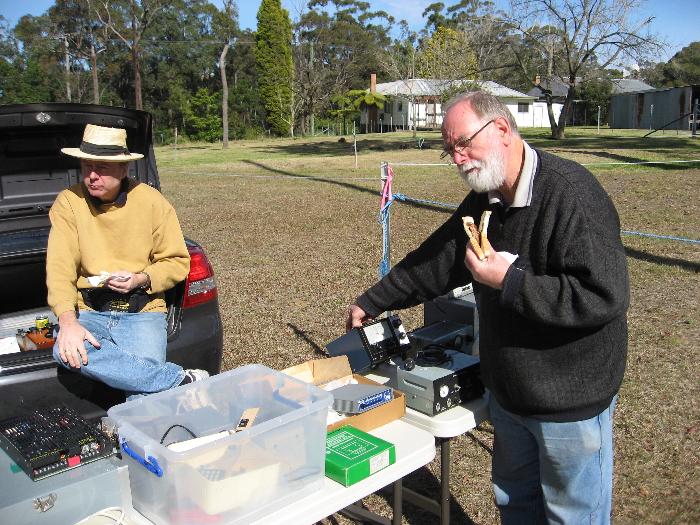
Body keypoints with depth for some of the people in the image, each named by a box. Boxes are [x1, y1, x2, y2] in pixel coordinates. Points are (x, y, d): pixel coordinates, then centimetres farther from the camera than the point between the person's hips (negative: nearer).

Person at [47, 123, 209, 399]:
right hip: (89, 311, 2)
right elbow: (59, 267, -9)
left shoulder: (152, 201, -3)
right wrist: (67, 321, -25)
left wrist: (141, 280, -17)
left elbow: (178, 262, 2)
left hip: (142, 310, -2)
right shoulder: (68, 202, -2)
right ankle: (182, 380, -29)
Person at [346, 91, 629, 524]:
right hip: (509, 391, 8)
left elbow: (605, 297, -29)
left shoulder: (571, 193, -24)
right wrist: (372, 302, 14)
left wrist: (511, 282, -28)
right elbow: (434, 260, 11)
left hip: (570, 400, -7)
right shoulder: (485, 200, 3)